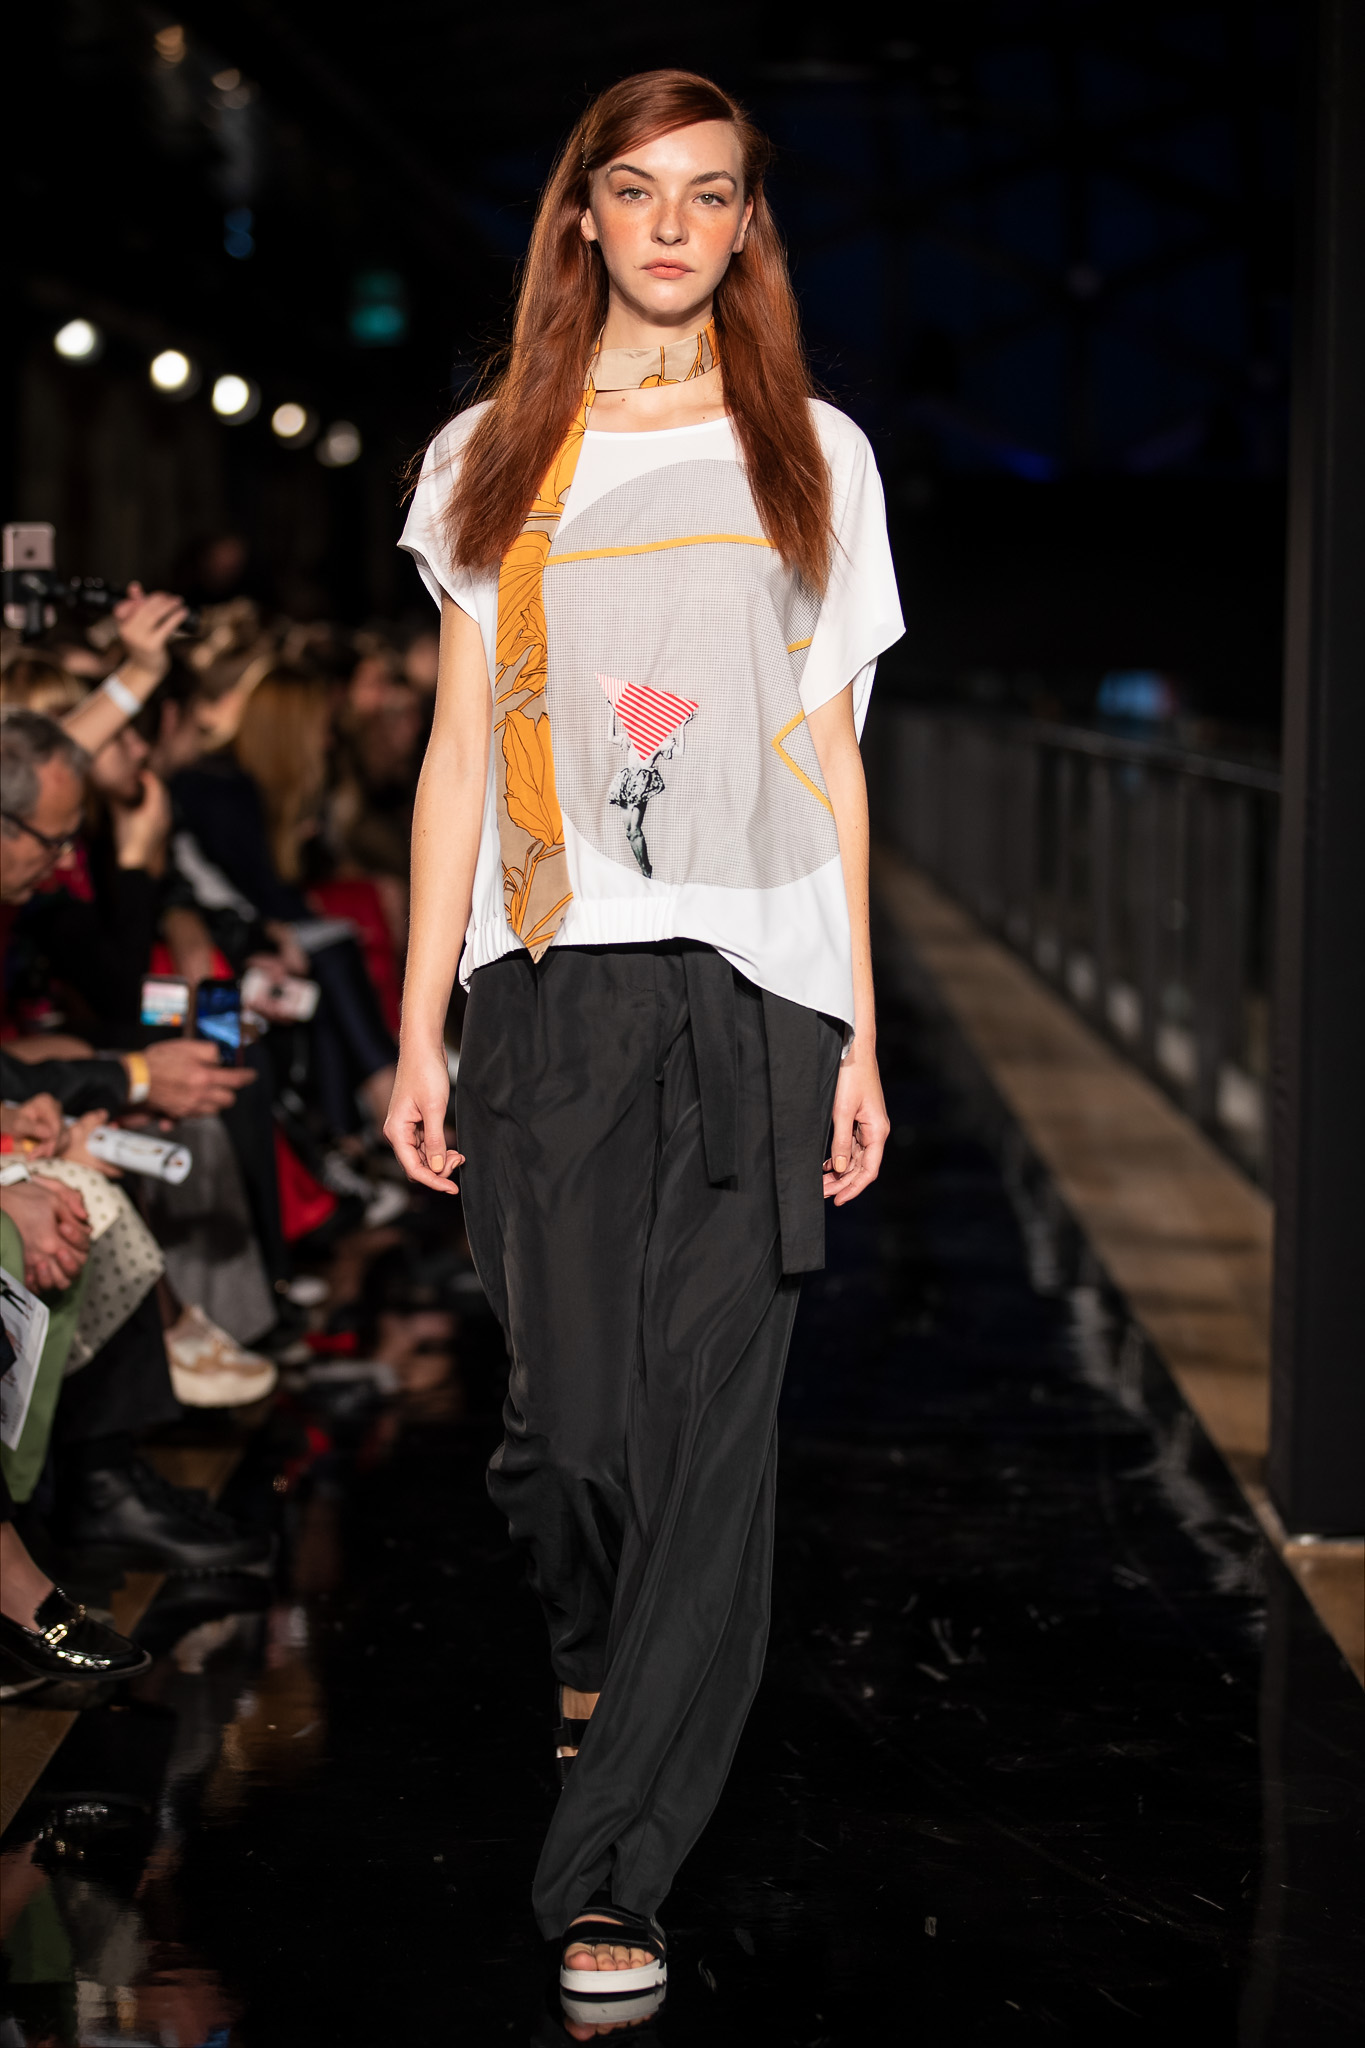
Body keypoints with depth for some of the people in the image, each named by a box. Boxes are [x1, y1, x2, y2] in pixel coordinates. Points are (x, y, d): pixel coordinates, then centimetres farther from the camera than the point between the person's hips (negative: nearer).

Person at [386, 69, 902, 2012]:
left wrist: (860, 1037, 5)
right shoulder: (492, 459, 13)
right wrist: (421, 1027, 4)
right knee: (577, 1423, -5)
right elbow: (459, 748, 11)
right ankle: (599, 1653, 31)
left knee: (712, 1429, -6)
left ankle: (609, 1878, 0)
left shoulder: (815, 457, 12)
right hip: (558, 980, 0)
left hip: (759, 991, 0)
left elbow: (834, 760, 10)